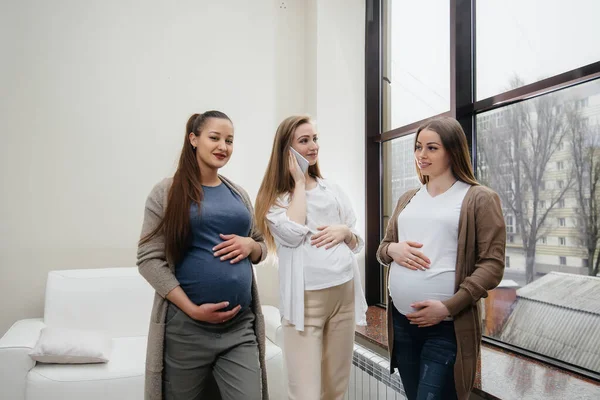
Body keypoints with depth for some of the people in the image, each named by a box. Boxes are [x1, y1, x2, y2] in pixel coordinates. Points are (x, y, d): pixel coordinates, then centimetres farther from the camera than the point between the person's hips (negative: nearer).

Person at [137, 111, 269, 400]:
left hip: (240, 326, 4)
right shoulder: (167, 192, -2)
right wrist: (192, 309, -15)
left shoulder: (238, 194, 12)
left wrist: (249, 245, -5)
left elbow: (261, 247, 19)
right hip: (186, 328, -3)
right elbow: (149, 259, -8)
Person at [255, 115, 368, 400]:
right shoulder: (275, 195, 0)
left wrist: (344, 231, -8)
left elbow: (356, 243, 16)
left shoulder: (332, 189, 12)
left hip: (344, 293, 5)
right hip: (306, 299, -4)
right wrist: (299, 182, -8)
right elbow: (293, 233, -19)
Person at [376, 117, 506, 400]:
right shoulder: (408, 199, 13)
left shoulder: (479, 198, -5)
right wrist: (393, 249, -7)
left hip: (447, 327, -6)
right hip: (400, 320, 6)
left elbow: (492, 264, -10)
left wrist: (448, 307, -19)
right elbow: (382, 249, 18)